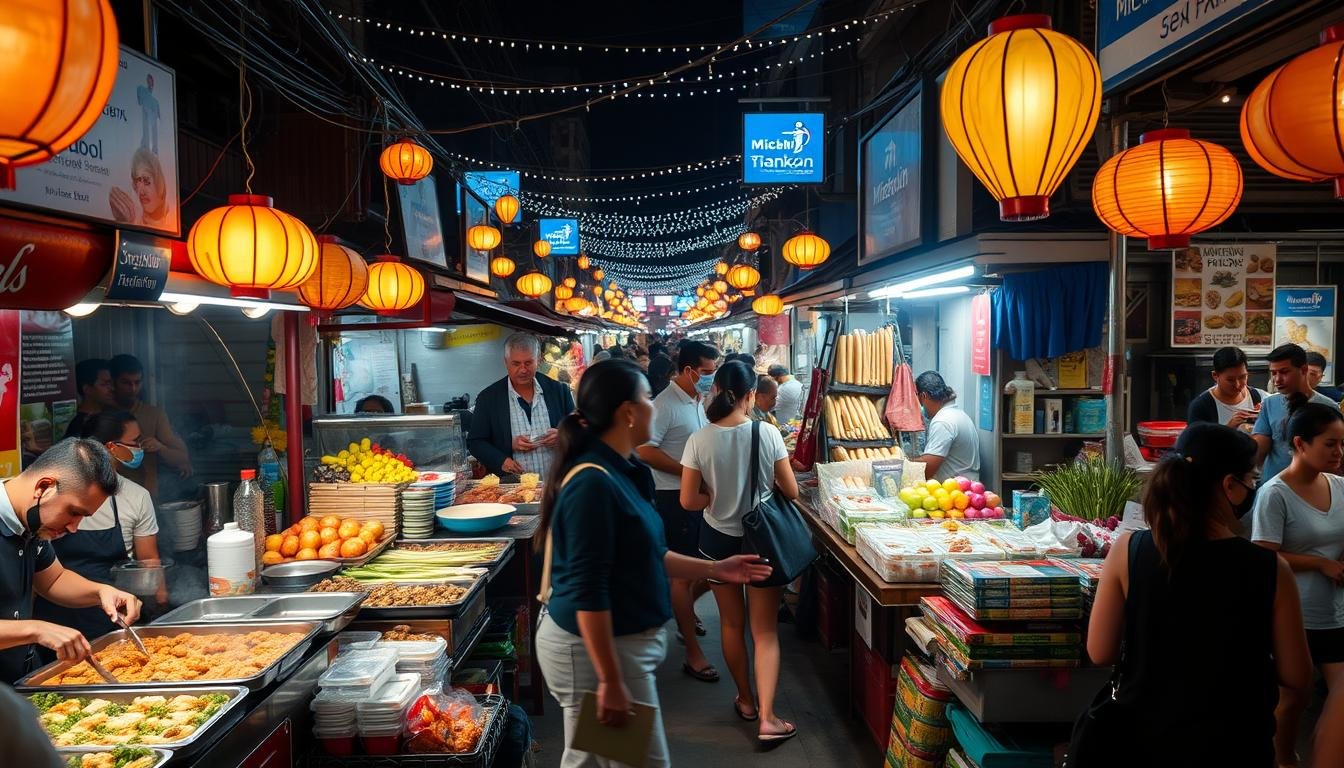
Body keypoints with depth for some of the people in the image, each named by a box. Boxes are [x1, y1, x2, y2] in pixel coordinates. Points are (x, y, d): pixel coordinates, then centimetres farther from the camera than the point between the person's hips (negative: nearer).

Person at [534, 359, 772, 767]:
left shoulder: (621, 471, 6)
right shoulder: (594, 483, -24)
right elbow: (587, 592, -26)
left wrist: (715, 569, 16)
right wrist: (610, 682, -24)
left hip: (620, 641, 9)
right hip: (595, 648, -9)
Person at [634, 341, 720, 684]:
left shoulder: (701, 401, 11)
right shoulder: (666, 404, -16)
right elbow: (645, 450, -23)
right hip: (674, 497, -8)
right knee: (684, 571, -1)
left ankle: (685, 607, 41)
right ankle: (693, 655, 8)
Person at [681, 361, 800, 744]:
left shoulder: (700, 440, -14)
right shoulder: (767, 434, -15)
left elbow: (688, 500, -11)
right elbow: (791, 491, -7)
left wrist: (721, 496, 5)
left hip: (719, 540, 1)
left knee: (732, 623, 19)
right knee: (765, 630, 8)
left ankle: (746, 700, 35)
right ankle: (767, 718, 5)